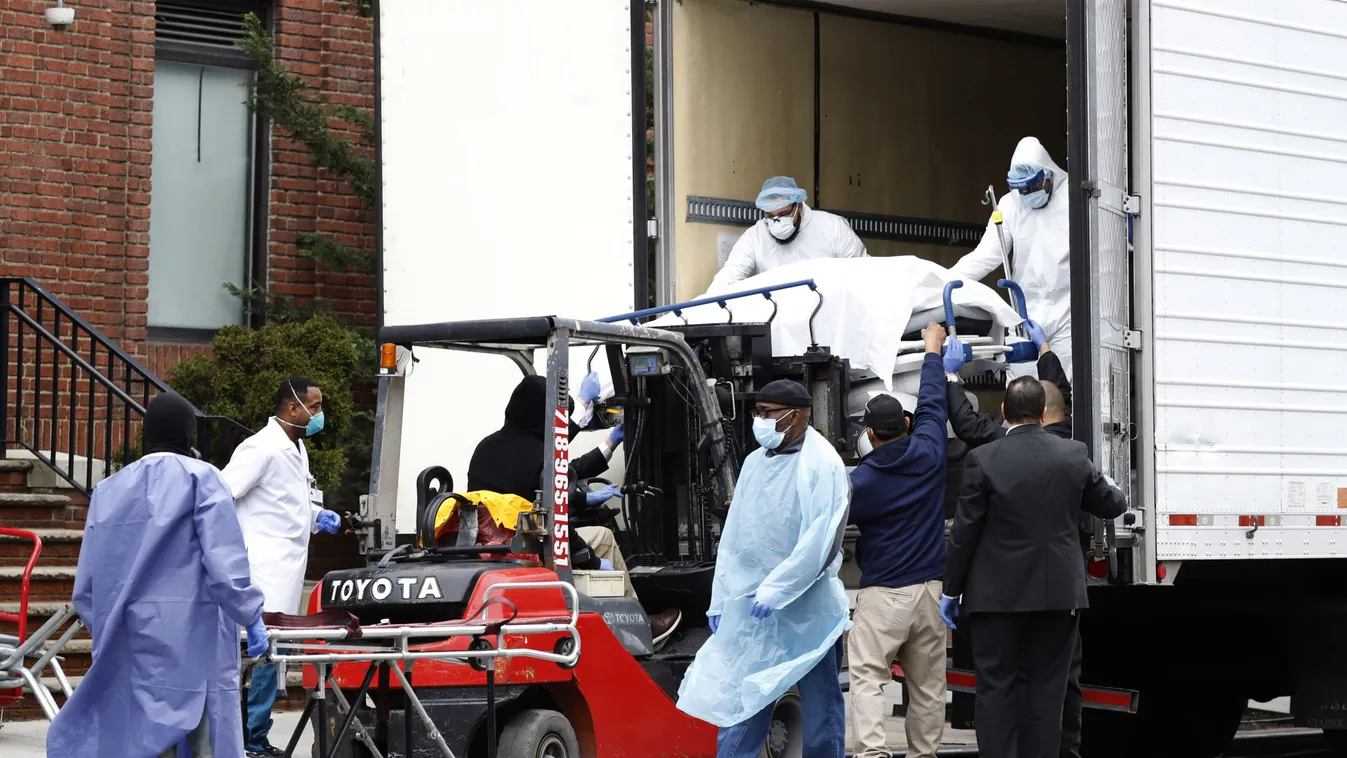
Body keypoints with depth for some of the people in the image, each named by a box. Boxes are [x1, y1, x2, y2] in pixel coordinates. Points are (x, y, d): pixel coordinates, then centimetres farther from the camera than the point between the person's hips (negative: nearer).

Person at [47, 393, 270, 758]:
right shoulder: (200, 478, -2)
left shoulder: (109, 489, 12)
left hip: (130, 645, 5)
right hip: (193, 637, -5)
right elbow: (225, 564, -11)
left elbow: (86, 585, 11)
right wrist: (252, 616, -2)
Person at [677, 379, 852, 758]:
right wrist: (720, 599, 12)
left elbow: (821, 541, -17)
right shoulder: (755, 461, 11)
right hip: (749, 608, 6)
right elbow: (734, 537, 15)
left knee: (821, 709, 4)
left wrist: (776, 589, -21)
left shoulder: (822, 464, -9)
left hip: (806, 609, -6)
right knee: (738, 705, 6)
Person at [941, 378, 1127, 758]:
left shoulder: (983, 460, -11)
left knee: (997, 688, 3)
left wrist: (951, 591, 3)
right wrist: (1110, 486, 37)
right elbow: (1112, 506, 13)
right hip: (1058, 592, 3)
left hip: (998, 595, -2)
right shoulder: (1074, 455, -2)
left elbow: (964, 531, -8)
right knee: (1046, 688, 8)